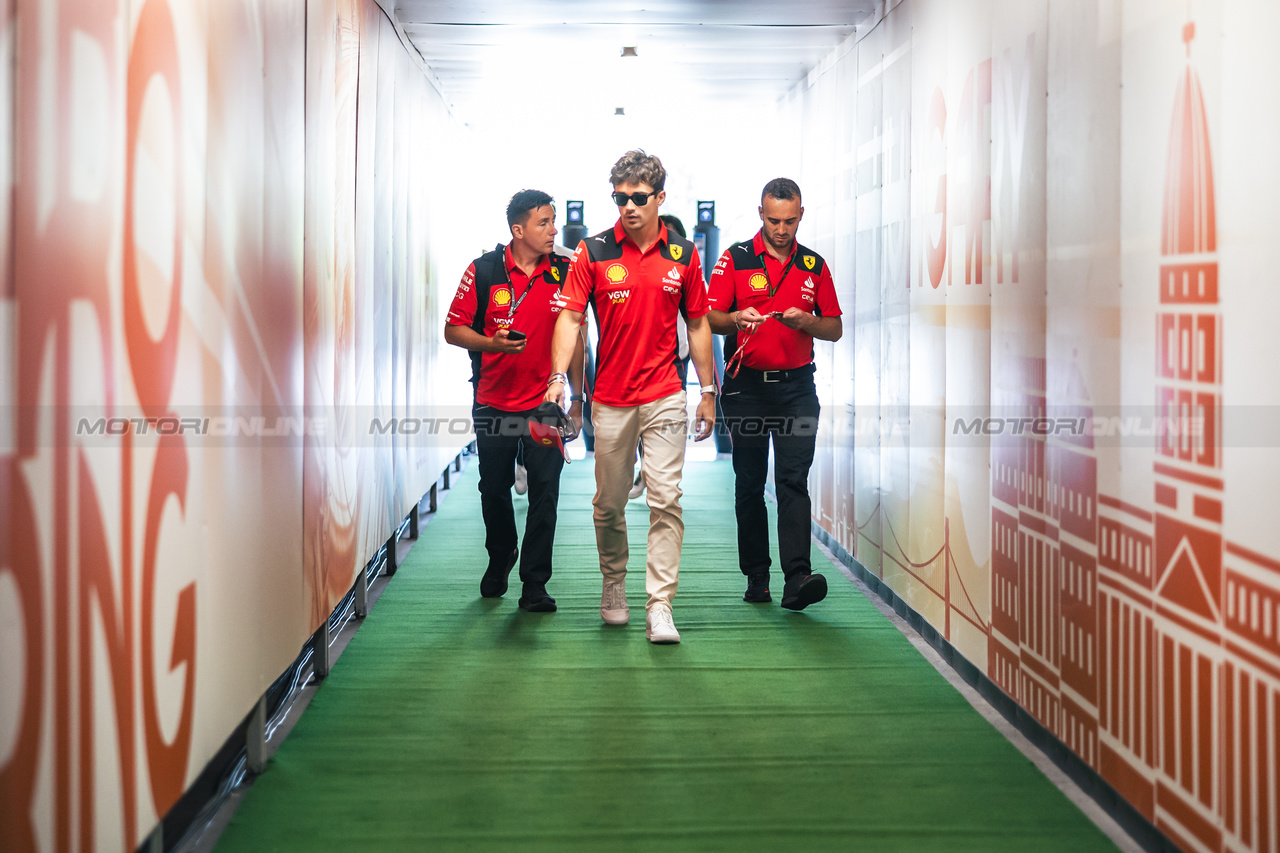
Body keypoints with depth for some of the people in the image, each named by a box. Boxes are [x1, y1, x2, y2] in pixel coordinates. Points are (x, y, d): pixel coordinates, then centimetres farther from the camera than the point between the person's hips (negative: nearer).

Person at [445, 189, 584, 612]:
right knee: (494, 490, 13)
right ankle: (499, 561, 37)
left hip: (545, 403, 0)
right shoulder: (483, 271, -3)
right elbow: (453, 330, -1)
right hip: (493, 403, 0)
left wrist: (576, 397, 6)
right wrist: (493, 343, -19)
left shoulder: (565, 272, 1)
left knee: (545, 493, -4)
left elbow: (573, 336, 7)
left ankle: (534, 584, 5)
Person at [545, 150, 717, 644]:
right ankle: (613, 584, 33)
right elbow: (570, 316, -6)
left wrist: (708, 392, 10)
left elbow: (697, 325, 11)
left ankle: (659, 607, -6)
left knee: (665, 498, -8)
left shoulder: (683, 255, 4)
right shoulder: (593, 252, -1)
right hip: (610, 399, 0)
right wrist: (558, 376, -20)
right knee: (609, 503, 10)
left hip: (664, 398, 0)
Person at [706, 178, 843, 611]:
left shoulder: (814, 265, 10)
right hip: (746, 385, 0)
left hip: (796, 386, 1)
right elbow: (709, 318, -2)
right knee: (749, 484, 5)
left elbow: (835, 328, 11)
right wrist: (736, 319, -23)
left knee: (793, 479, -10)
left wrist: (805, 321, -10)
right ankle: (756, 576, 13)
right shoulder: (735, 258, 3)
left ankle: (797, 577, -18)